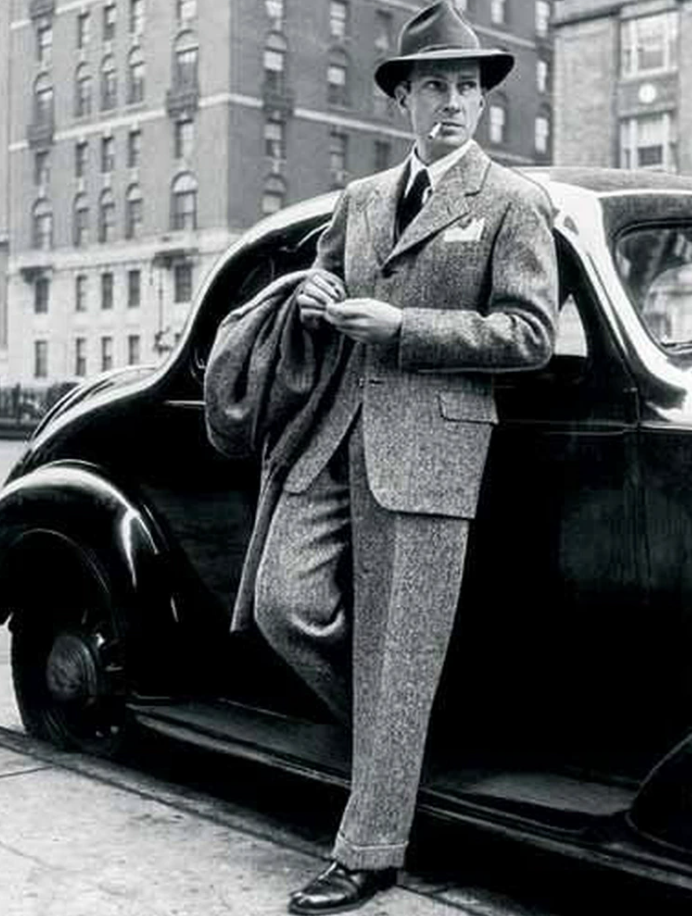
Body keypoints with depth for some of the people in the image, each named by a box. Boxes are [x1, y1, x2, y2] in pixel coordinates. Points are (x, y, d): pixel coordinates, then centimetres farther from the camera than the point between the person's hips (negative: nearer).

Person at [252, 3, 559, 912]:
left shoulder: (512, 204, 1)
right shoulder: (360, 199, 18)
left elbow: (530, 334, -7)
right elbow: (323, 279, 31)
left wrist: (396, 326, -13)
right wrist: (315, 300, 5)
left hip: (427, 450, -6)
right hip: (334, 435, 6)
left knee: (395, 659, -3)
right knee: (285, 607, 0)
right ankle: (389, 735, 26)